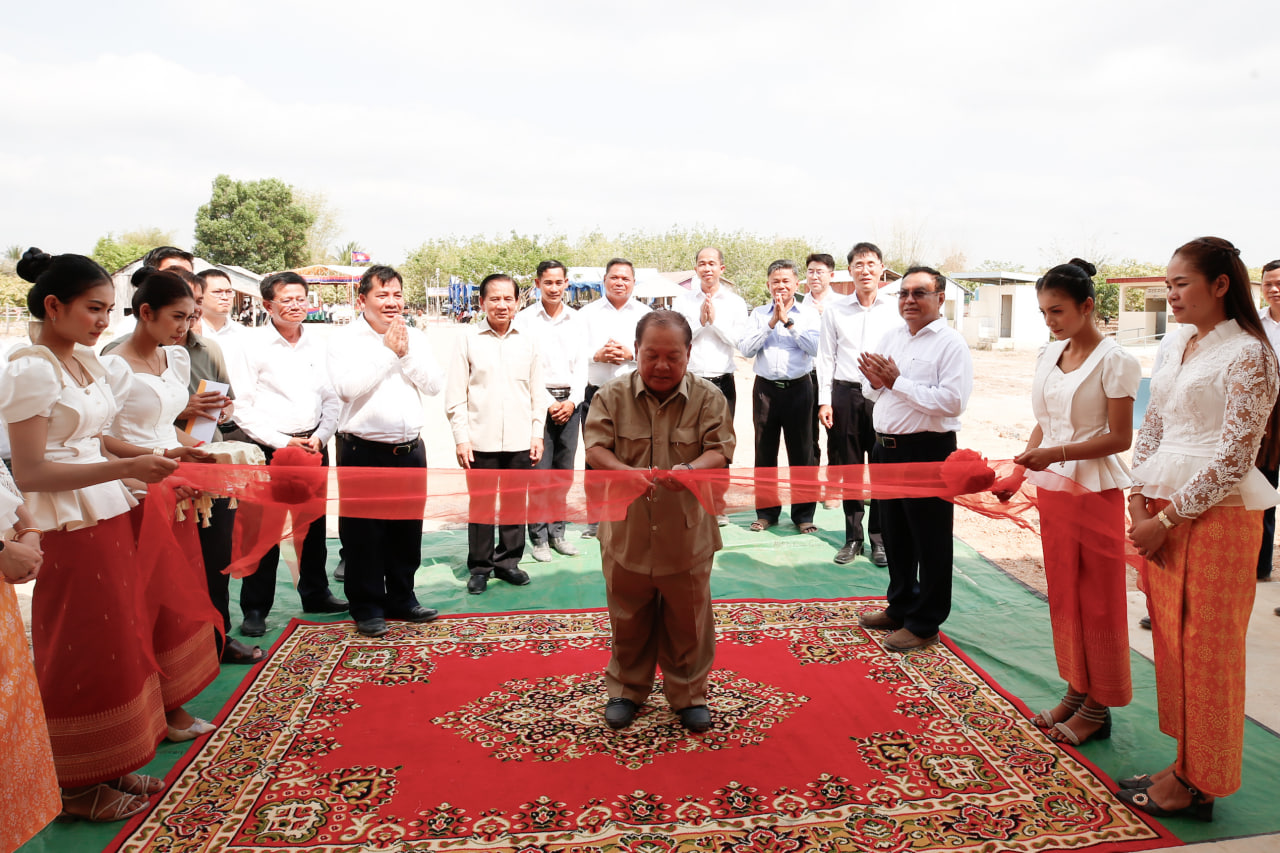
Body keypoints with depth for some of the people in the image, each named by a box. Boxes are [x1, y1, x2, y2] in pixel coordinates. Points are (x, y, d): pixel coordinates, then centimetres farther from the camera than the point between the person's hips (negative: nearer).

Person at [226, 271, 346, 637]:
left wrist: (320, 437, -3)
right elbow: (242, 408, -8)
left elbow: (331, 399, 12)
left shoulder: (317, 345, 9)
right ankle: (255, 608, 14)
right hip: (270, 448, -4)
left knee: (314, 524, 13)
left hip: (314, 445, 5)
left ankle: (315, 594, 28)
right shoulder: (253, 345, -5)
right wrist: (283, 442, -12)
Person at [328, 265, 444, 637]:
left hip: (410, 449, 4)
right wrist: (387, 351, -14)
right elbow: (348, 387, -18)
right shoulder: (344, 339, -3)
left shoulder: (416, 338, 9)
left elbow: (435, 385, 0)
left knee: (408, 529, 13)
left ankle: (401, 598, 29)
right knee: (364, 532, 5)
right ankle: (367, 607, 20)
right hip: (363, 451, -4)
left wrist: (407, 353, -11)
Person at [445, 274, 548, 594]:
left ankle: (508, 561, 25)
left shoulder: (528, 342, 7)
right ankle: (480, 568, 19)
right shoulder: (469, 341, 1)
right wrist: (462, 438, -6)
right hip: (481, 441, -2)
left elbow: (537, 392, 10)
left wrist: (537, 435, 5)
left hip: (520, 441, 2)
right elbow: (455, 396, 0)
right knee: (481, 505, 5)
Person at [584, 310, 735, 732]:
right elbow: (595, 448, -9)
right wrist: (627, 473, -28)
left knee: (688, 620, 13)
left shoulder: (708, 397, -4)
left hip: (687, 533, 0)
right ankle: (626, 689, 37)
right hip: (626, 531, 1)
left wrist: (691, 469, -31)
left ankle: (688, 694, 33)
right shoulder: (612, 396, -3)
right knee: (628, 618, 16)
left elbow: (720, 451, -10)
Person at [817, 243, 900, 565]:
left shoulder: (895, 310, 5)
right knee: (847, 467, 6)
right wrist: (824, 401, 2)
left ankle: (879, 538, 13)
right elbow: (826, 359, 9)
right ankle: (853, 536, 18)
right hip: (845, 394, 1)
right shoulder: (835, 312, 9)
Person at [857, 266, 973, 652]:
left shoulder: (950, 343, -11)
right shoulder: (890, 338, 12)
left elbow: (952, 401, -23)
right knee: (894, 534, 19)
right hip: (887, 447, 8)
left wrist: (897, 381, -20)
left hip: (928, 451, -8)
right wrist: (876, 383, -3)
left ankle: (925, 624, 17)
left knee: (931, 541, 4)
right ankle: (901, 606, 36)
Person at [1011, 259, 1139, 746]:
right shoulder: (1049, 357, 8)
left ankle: (1097, 706, 18)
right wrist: (1021, 469, 2)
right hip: (1053, 489, 7)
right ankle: (1076, 690, 28)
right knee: (1063, 595, 13)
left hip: (1096, 491, -6)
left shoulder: (1114, 361, -12)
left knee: (1098, 600, 5)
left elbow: (1119, 437, -14)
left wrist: (1057, 454, -22)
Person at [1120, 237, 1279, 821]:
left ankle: (1198, 784, 18)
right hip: (1163, 508, 7)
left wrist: (1166, 519, -14)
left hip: (1215, 511, -7)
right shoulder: (1177, 341, 11)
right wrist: (1140, 502, 3)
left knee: (1206, 647, 3)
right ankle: (1185, 765, 26)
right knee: (1170, 638, 12)